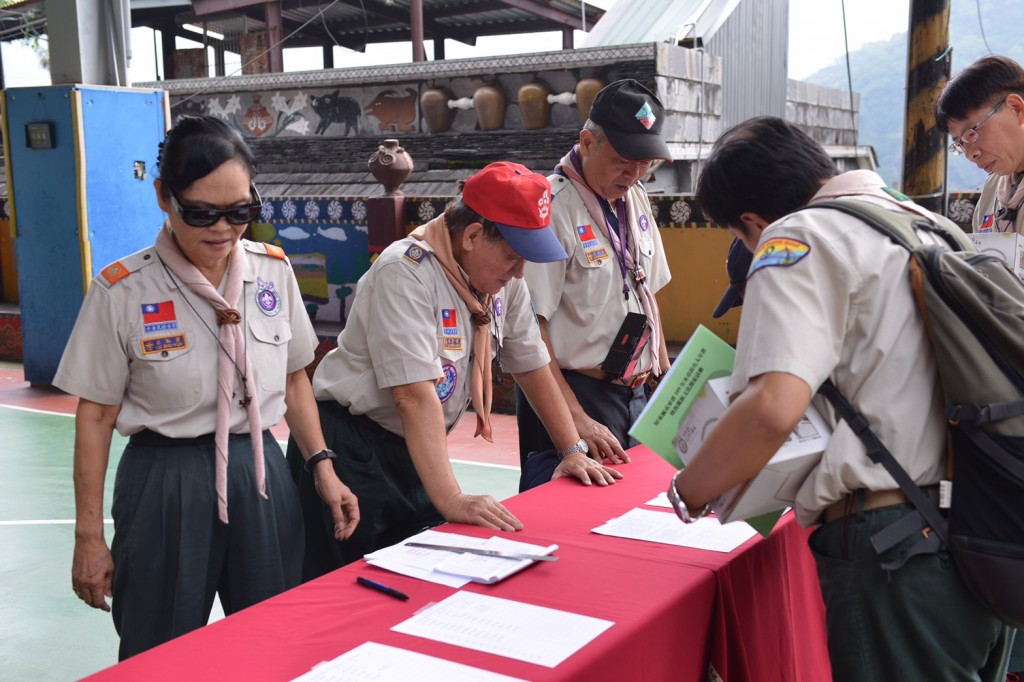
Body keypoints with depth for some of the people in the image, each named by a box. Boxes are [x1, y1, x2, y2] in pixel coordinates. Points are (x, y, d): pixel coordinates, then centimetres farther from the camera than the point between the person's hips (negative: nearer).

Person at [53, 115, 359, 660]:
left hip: (261, 477, 3)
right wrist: (89, 536, -3)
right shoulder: (122, 290, -11)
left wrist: (323, 468, 4)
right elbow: (95, 416, -5)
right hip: (166, 486, -3)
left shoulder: (274, 271, -2)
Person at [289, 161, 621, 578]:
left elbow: (531, 365, 10)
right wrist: (452, 501, -34)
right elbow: (415, 395, -30)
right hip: (352, 447, -7)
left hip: (415, 451, 7)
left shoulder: (503, 278, 1)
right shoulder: (407, 272, -23)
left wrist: (573, 451, 8)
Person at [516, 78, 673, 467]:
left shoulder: (636, 199, 9)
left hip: (636, 392, 8)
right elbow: (528, 326, -21)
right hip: (575, 394, -8)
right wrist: (575, 419, -24)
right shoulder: (551, 208, -17)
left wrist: (666, 376, 15)